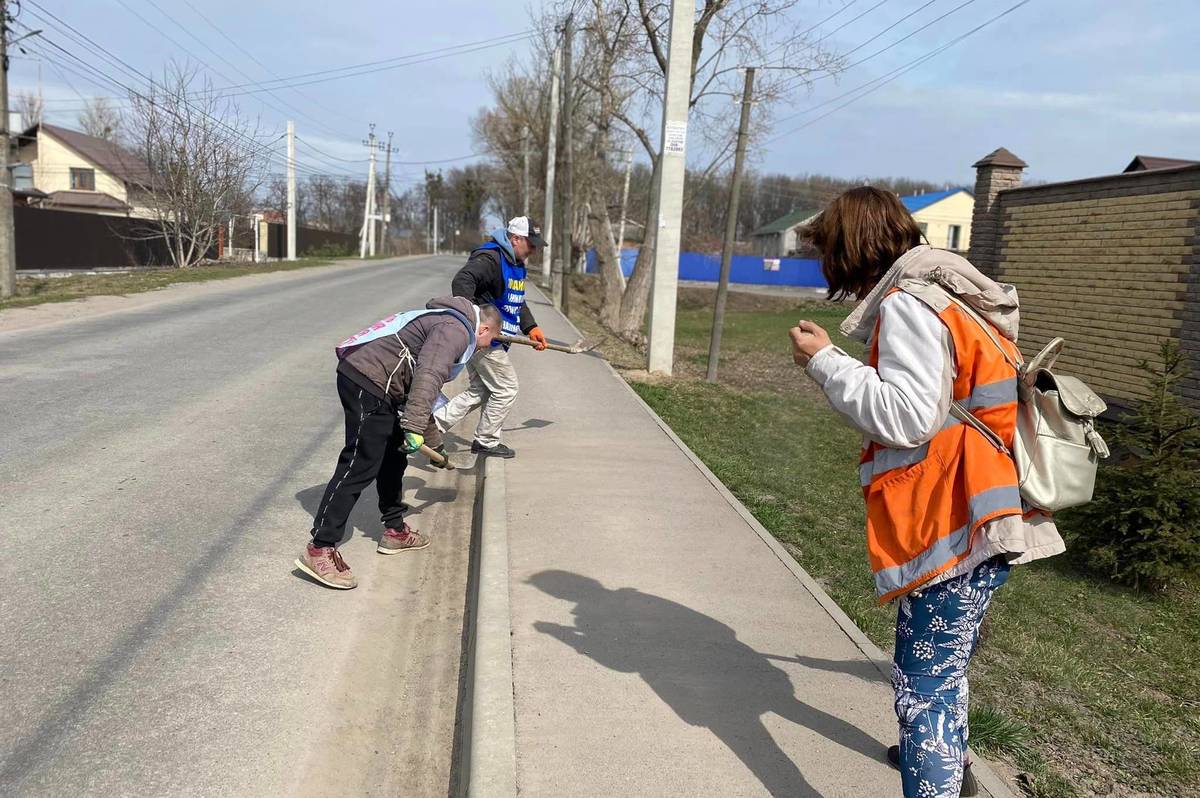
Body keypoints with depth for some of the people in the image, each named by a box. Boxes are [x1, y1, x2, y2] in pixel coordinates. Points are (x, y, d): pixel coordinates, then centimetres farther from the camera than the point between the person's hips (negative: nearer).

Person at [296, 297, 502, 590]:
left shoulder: (444, 322, 27)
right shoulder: (457, 329, -7)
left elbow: (422, 390, 36)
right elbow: (428, 376, -25)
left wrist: (434, 444, 42)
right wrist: (414, 428, -27)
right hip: (369, 381, -11)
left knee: (393, 456, 19)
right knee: (360, 466, -11)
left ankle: (395, 531, 31)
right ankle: (319, 550, -10)